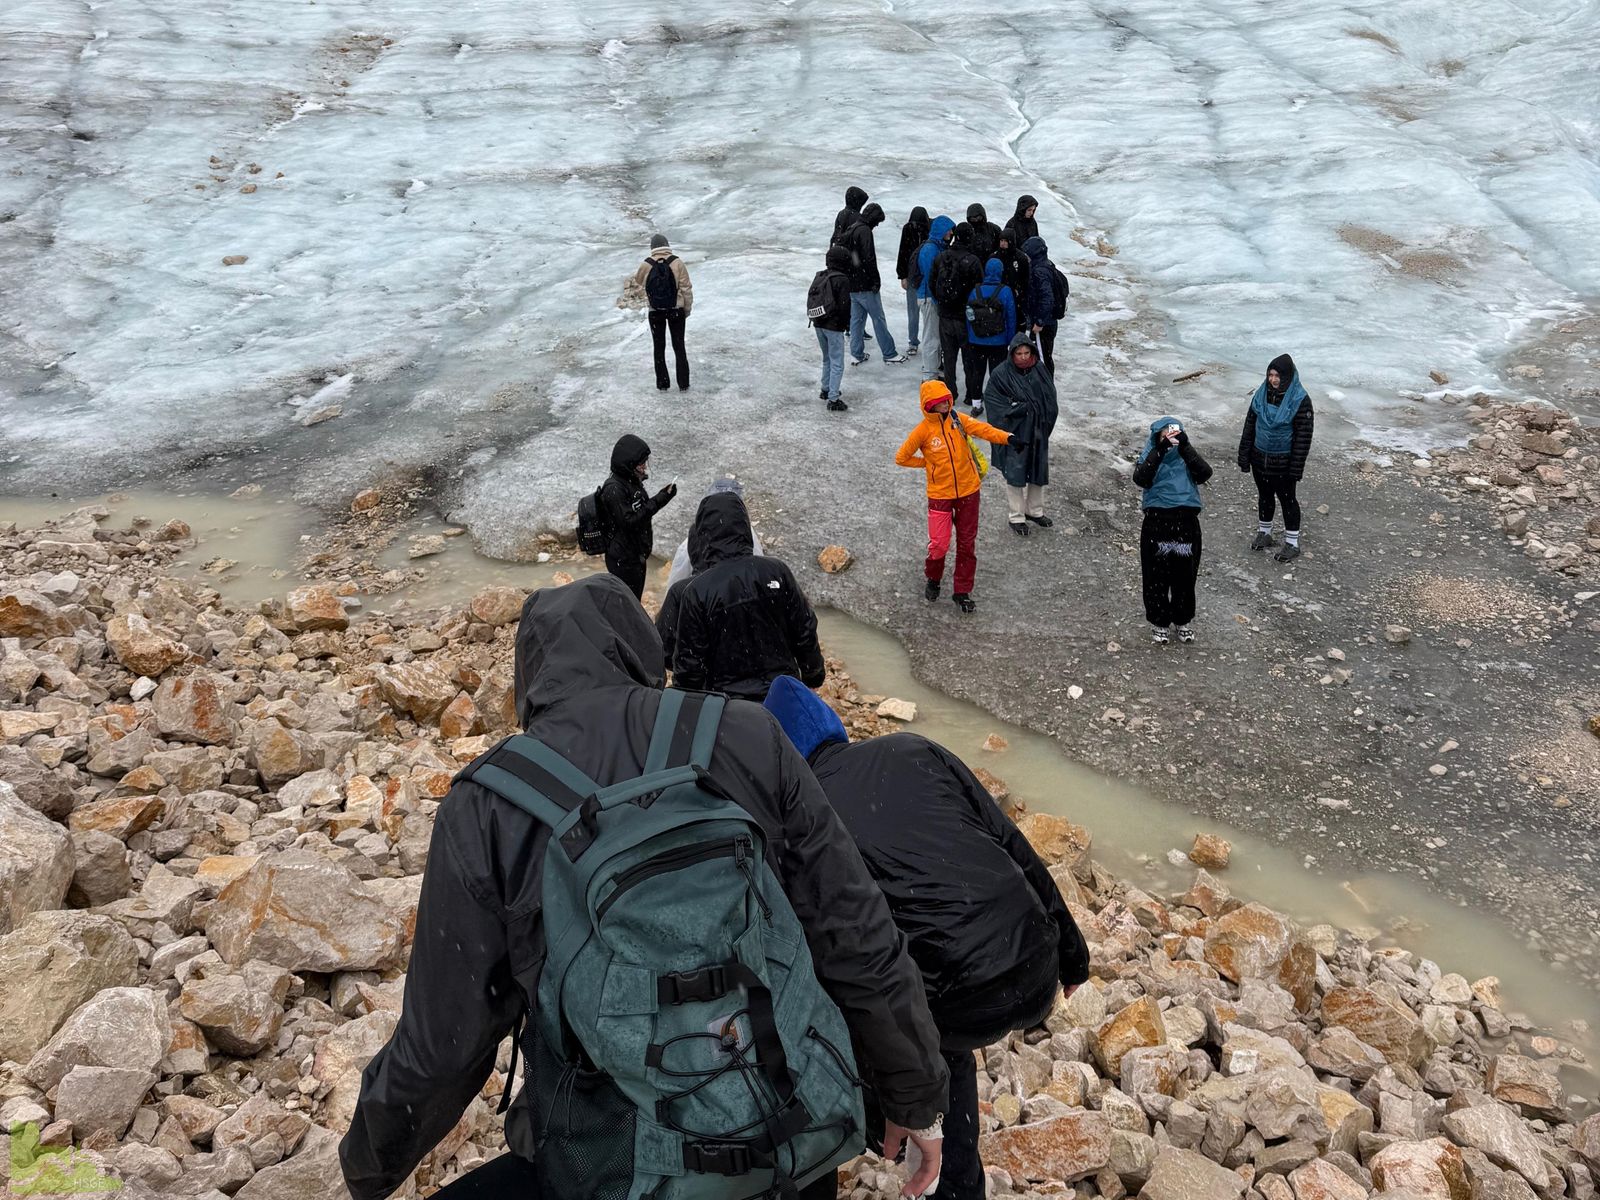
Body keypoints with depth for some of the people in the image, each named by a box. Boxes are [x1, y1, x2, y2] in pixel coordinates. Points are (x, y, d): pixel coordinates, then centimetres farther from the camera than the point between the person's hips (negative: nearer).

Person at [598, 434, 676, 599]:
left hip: (637, 553, 9)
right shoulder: (614, 489, -23)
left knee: (635, 599, 19)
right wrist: (658, 501, -26)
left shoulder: (633, 480, 4)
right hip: (623, 558, -8)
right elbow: (628, 522, -25)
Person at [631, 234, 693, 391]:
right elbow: (686, 288, -8)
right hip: (676, 310, 0)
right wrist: (687, 308, 4)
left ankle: (662, 383, 16)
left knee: (659, 347, 14)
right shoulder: (677, 263, -12)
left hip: (655, 312, 1)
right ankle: (683, 384, 10)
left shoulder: (646, 265, -8)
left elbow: (637, 282, 12)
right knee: (679, 346, 10)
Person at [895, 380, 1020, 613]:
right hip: (940, 495, -3)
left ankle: (962, 592, 22)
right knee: (939, 544, -5)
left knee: (967, 542, 9)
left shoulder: (958, 421, -2)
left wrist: (1007, 438, -31)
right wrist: (928, 463, -2)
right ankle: (933, 579, 28)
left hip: (968, 491, 3)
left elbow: (982, 429, -15)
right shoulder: (923, 430, -10)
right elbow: (901, 457, -2)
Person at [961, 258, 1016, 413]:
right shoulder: (1005, 291, -10)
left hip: (976, 342, 2)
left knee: (977, 372, 13)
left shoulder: (975, 291, -3)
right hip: (998, 342, -2)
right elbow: (1011, 318, -7)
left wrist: (969, 338, 10)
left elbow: (969, 317, 2)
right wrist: (1011, 340, 2)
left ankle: (976, 405, 19)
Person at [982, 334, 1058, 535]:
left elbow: (1050, 397, 6)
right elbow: (990, 398, -12)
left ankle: (1035, 511, 33)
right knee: (1015, 474, 2)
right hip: (1015, 432, -5)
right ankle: (1015, 517, 15)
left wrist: (1045, 423, -4)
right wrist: (1015, 408, -19)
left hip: (1038, 431, 5)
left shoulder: (1039, 371, -1)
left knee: (1038, 471, 15)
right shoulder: (1001, 374, -14)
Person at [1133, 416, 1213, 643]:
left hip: (1186, 524, 1)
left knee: (1185, 576, 11)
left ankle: (1183, 621, 30)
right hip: (1157, 524, -1)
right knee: (1157, 577, 6)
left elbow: (1205, 473, -14)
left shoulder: (1186, 457, 6)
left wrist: (1185, 447, -23)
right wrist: (1160, 450, -27)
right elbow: (1140, 478, -19)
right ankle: (1160, 623, 23)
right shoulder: (1150, 456, 2)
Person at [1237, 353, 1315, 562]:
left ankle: (1292, 543, 19)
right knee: (1264, 496, 19)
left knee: (1287, 499, 7)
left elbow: (1303, 435, -15)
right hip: (1260, 457, 4)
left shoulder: (1300, 400, -17)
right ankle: (1264, 533, 38)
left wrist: (1296, 467, -16)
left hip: (1283, 462, -4)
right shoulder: (1261, 394, -3)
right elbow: (1250, 425, 4)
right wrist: (1244, 456, 3)